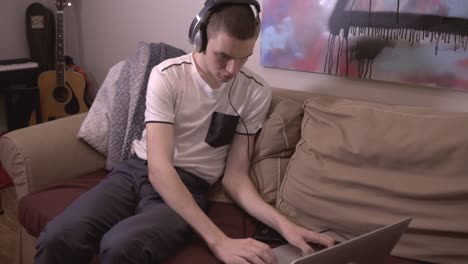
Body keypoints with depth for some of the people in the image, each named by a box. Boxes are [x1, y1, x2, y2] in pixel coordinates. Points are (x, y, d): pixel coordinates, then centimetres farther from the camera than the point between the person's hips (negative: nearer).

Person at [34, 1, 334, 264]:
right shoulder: (167, 76, -11)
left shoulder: (257, 93, -4)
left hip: (190, 186, 0)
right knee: (58, 237, -28)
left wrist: (282, 222, -20)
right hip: (138, 171, 1)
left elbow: (235, 175, -1)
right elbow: (158, 167, -21)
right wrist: (218, 240, -31)